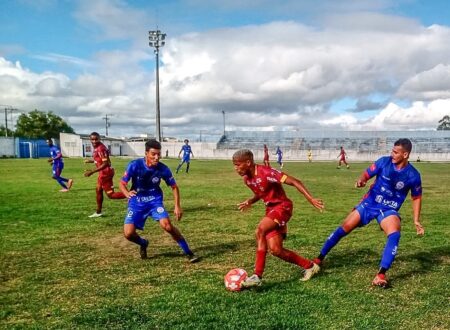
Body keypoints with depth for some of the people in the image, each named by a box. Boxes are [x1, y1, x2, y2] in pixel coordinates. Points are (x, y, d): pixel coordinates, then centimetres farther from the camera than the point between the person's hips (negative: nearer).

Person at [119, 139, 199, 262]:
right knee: (128, 233, -15)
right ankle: (143, 244, 22)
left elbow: (174, 187, 1)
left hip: (155, 200, 0)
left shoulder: (163, 169, -14)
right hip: (137, 202, 0)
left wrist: (177, 206, -5)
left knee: (166, 225, -24)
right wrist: (127, 194, -29)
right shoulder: (135, 165, -18)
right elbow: (122, 183, -7)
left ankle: (188, 252, -8)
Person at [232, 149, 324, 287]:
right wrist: (250, 201, 4)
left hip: (282, 206, -8)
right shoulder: (247, 179, 3)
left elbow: (294, 181, -23)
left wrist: (311, 199, -29)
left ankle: (258, 276, -23)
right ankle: (309, 266, 21)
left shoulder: (266, 172, -22)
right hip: (270, 209, 8)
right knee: (275, 250, 0)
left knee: (260, 231, -29)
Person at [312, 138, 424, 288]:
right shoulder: (384, 162, -12)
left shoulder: (413, 175, -10)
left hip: (389, 209, -1)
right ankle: (319, 259, 12)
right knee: (344, 228, -3)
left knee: (394, 235, -29)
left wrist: (416, 220, 1)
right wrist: (361, 180, -29)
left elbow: (417, 197, 4)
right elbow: (367, 174, -4)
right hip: (370, 203, 1)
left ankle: (381, 275, -22)